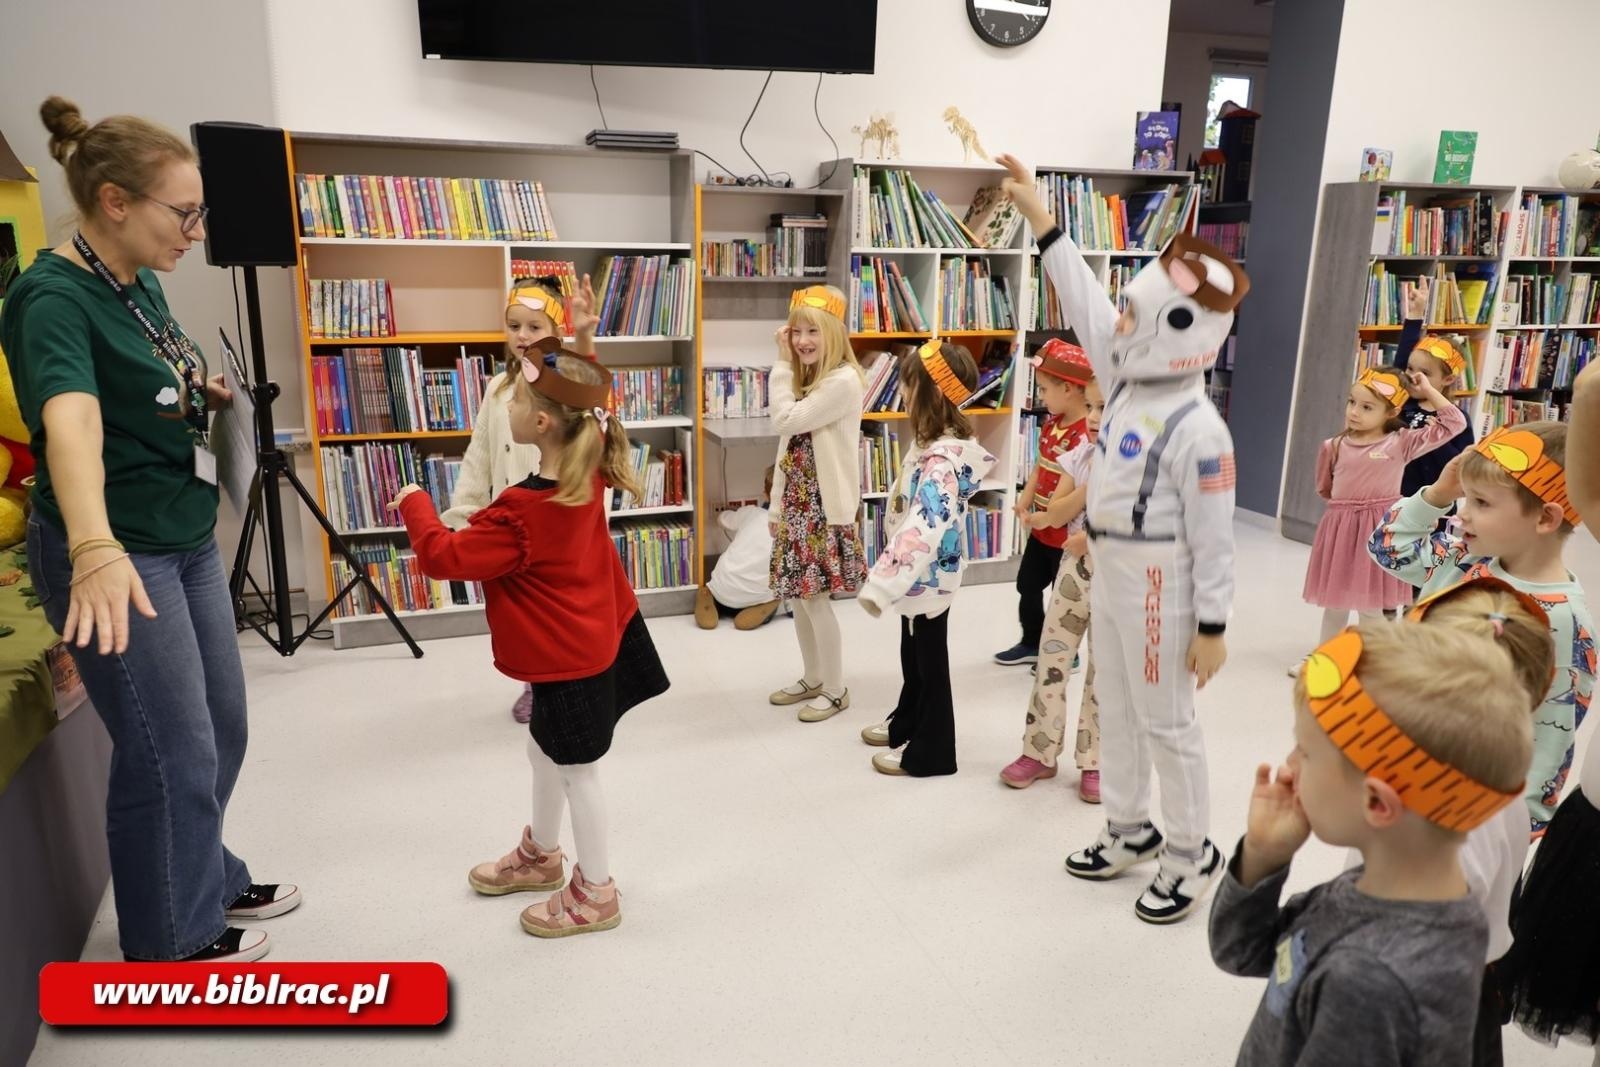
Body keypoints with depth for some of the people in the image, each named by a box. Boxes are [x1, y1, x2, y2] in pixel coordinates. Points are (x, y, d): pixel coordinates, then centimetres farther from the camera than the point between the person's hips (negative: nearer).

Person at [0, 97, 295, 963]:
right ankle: (170, 940, 25)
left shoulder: (142, 283, 4)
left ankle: (208, 882, 40)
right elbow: (70, 419, -41)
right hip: (117, 557, -8)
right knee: (172, 752, 3)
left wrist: (202, 393, 3)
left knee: (221, 729, 18)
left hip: (190, 541, 8)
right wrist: (95, 549, -55)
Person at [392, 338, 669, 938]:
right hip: (591, 641, 9)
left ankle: (596, 893, 26)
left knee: (576, 772, 8)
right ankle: (540, 856, 45)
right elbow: (583, 397, 14)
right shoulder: (588, 476, -7)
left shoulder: (523, 513, -30)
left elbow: (444, 557, -21)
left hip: (570, 662, -9)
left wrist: (415, 504, -7)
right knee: (545, 754, 25)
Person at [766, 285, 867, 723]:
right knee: (798, 598, 14)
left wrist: (782, 365, -12)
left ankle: (835, 690, 14)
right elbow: (788, 434, 12)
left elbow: (786, 421, -21)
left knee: (815, 598, -1)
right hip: (797, 502, 9)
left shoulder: (843, 380, -17)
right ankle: (812, 680, 30)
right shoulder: (807, 378, 14)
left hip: (823, 506, -9)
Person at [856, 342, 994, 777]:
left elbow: (926, 526, -38)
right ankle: (907, 723, 44)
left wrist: (881, 584, -42)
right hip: (921, 572, 10)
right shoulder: (935, 444, 3)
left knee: (929, 661, 6)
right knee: (913, 654, 24)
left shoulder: (942, 458, -28)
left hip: (928, 574, -10)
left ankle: (929, 753, 22)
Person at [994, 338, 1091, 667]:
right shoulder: (1051, 424, 3)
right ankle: (1031, 644, 37)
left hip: (1067, 532, -9)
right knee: (1027, 585, 20)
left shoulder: (1086, 435, -27)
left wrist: (1047, 516, -26)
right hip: (1041, 528, 9)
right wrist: (1025, 499, -2)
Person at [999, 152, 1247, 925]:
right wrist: (1037, 216, 7)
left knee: (1166, 725, 6)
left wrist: (1212, 625, -16)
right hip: (1108, 576, 9)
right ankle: (1130, 830, 36)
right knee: (1116, 711, 19)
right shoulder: (1128, 385, 0)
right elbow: (1085, 306, 7)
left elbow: (1213, 537, -19)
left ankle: (1191, 854, 25)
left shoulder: (1196, 428, -22)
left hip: (1157, 590, -8)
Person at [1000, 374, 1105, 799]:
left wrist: (1093, 538, -19)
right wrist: (1091, 485, -18)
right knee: (1051, 659, 6)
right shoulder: (1079, 457, 0)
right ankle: (1039, 752, 19)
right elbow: (1055, 516, -6)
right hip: (1074, 570, 4)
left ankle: (1095, 761, 21)